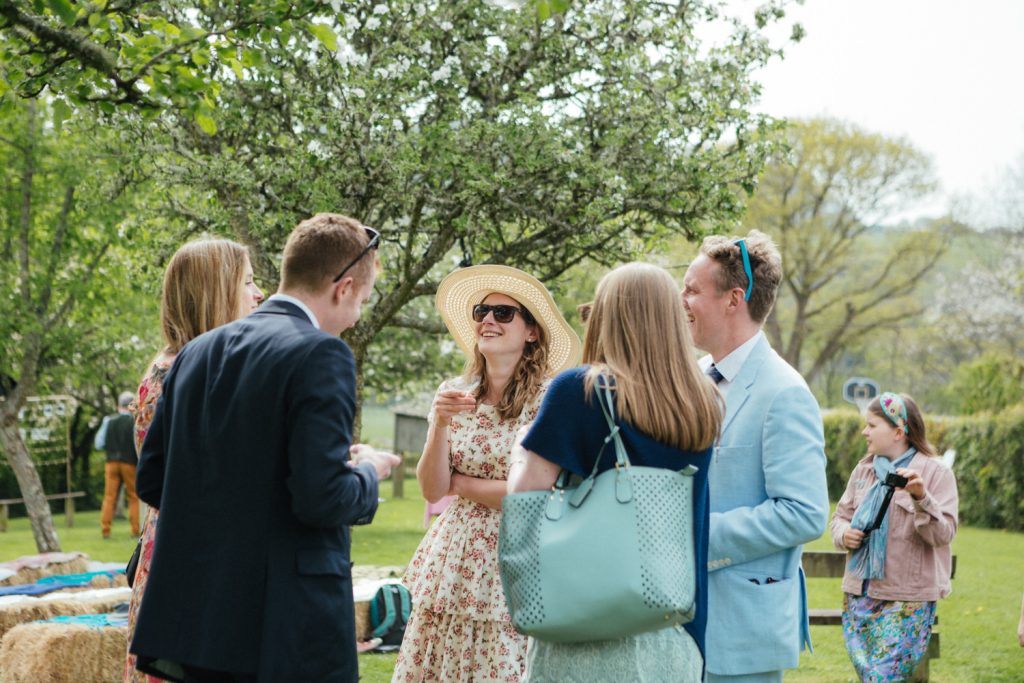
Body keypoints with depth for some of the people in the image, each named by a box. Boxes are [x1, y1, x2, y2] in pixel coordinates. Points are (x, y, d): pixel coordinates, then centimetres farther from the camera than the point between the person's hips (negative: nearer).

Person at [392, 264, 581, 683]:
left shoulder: (547, 399, -8)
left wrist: (459, 483, -3)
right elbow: (432, 491, 2)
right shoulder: (453, 393, 6)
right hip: (449, 567, 4)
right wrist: (441, 422, -12)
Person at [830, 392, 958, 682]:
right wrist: (844, 533, -5)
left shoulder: (936, 472, -6)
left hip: (907, 600, -5)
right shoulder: (863, 469, 10)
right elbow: (841, 516, 18)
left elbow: (943, 534, -14)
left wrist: (922, 498, -30)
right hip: (858, 593, 5)